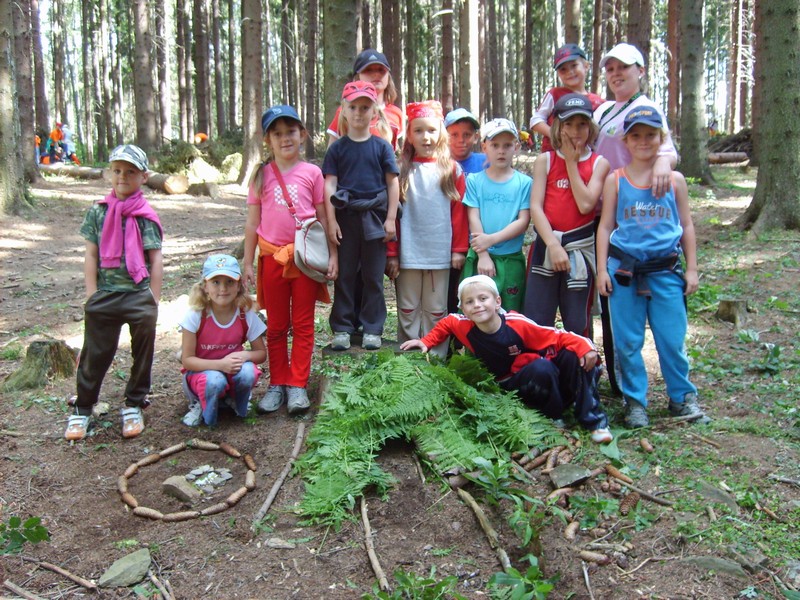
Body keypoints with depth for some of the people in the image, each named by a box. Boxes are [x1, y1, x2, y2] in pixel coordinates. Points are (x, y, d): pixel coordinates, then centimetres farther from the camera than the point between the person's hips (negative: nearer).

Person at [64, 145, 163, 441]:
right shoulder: (98, 211, 2)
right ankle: (82, 409, 22)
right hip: (104, 294, 1)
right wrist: (91, 296, -1)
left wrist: (153, 301, -5)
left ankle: (134, 406, 25)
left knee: (143, 352, 9)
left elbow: (156, 260, -3)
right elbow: (91, 255, 4)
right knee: (95, 354, 8)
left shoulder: (146, 216, -2)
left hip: (140, 295, -1)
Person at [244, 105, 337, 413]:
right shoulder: (262, 176, 3)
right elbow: (252, 223, 5)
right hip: (272, 258, 1)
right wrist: (247, 263, 3)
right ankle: (277, 385, 20)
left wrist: (332, 255, 0)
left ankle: (297, 385, 13)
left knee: (303, 326, 6)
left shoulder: (312, 173, 1)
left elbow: (323, 219, 4)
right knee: (276, 327, 10)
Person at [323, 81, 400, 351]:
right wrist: (331, 221, -7)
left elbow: (393, 182, 4)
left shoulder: (382, 146, 4)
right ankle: (342, 328, 14)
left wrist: (391, 218, -2)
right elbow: (329, 184, 1)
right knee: (344, 275, 5)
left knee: (373, 276, 6)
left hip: (375, 218, 0)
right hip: (346, 217, 0)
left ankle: (372, 329, 14)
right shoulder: (337, 148, 4)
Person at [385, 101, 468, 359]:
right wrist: (392, 253, -1)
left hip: (440, 253, 0)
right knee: (408, 311, 8)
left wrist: (459, 249, -1)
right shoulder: (401, 171, 3)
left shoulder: (452, 170, 4)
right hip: (408, 253, 0)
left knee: (436, 312, 8)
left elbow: (459, 211, 3)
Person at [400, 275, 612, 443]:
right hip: (512, 386, 0)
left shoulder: (517, 323, -23)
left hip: (545, 372, 0)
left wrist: (584, 346, -31)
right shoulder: (464, 326, -15)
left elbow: (556, 336, -18)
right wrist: (426, 342, 3)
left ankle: (593, 418, -15)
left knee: (573, 355, -28)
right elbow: (445, 324, 9)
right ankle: (554, 417, -10)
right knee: (542, 368, -35)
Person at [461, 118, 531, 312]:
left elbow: (523, 221, -4)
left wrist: (492, 239, -15)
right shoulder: (474, 180, 4)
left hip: (511, 260, 0)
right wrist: (483, 255, -9)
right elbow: (473, 218, -1)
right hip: (479, 258, 0)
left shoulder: (524, 183, 1)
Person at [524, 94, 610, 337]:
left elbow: (585, 204, -12)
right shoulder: (545, 160, 5)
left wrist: (571, 162, -5)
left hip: (581, 247, 0)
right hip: (546, 245, 0)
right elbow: (535, 206, -5)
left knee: (577, 323, 7)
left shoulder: (599, 163, 4)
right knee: (536, 323, 1)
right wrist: (553, 245, -15)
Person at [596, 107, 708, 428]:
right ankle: (635, 401, 18)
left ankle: (682, 397, 22)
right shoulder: (615, 180, 3)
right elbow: (605, 226, 4)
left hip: (666, 270, 1)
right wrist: (602, 269, -2)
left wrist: (691, 269, 7)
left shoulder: (675, 180, 6)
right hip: (624, 269, 0)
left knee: (672, 339, 3)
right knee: (627, 341, 4)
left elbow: (686, 225, 10)